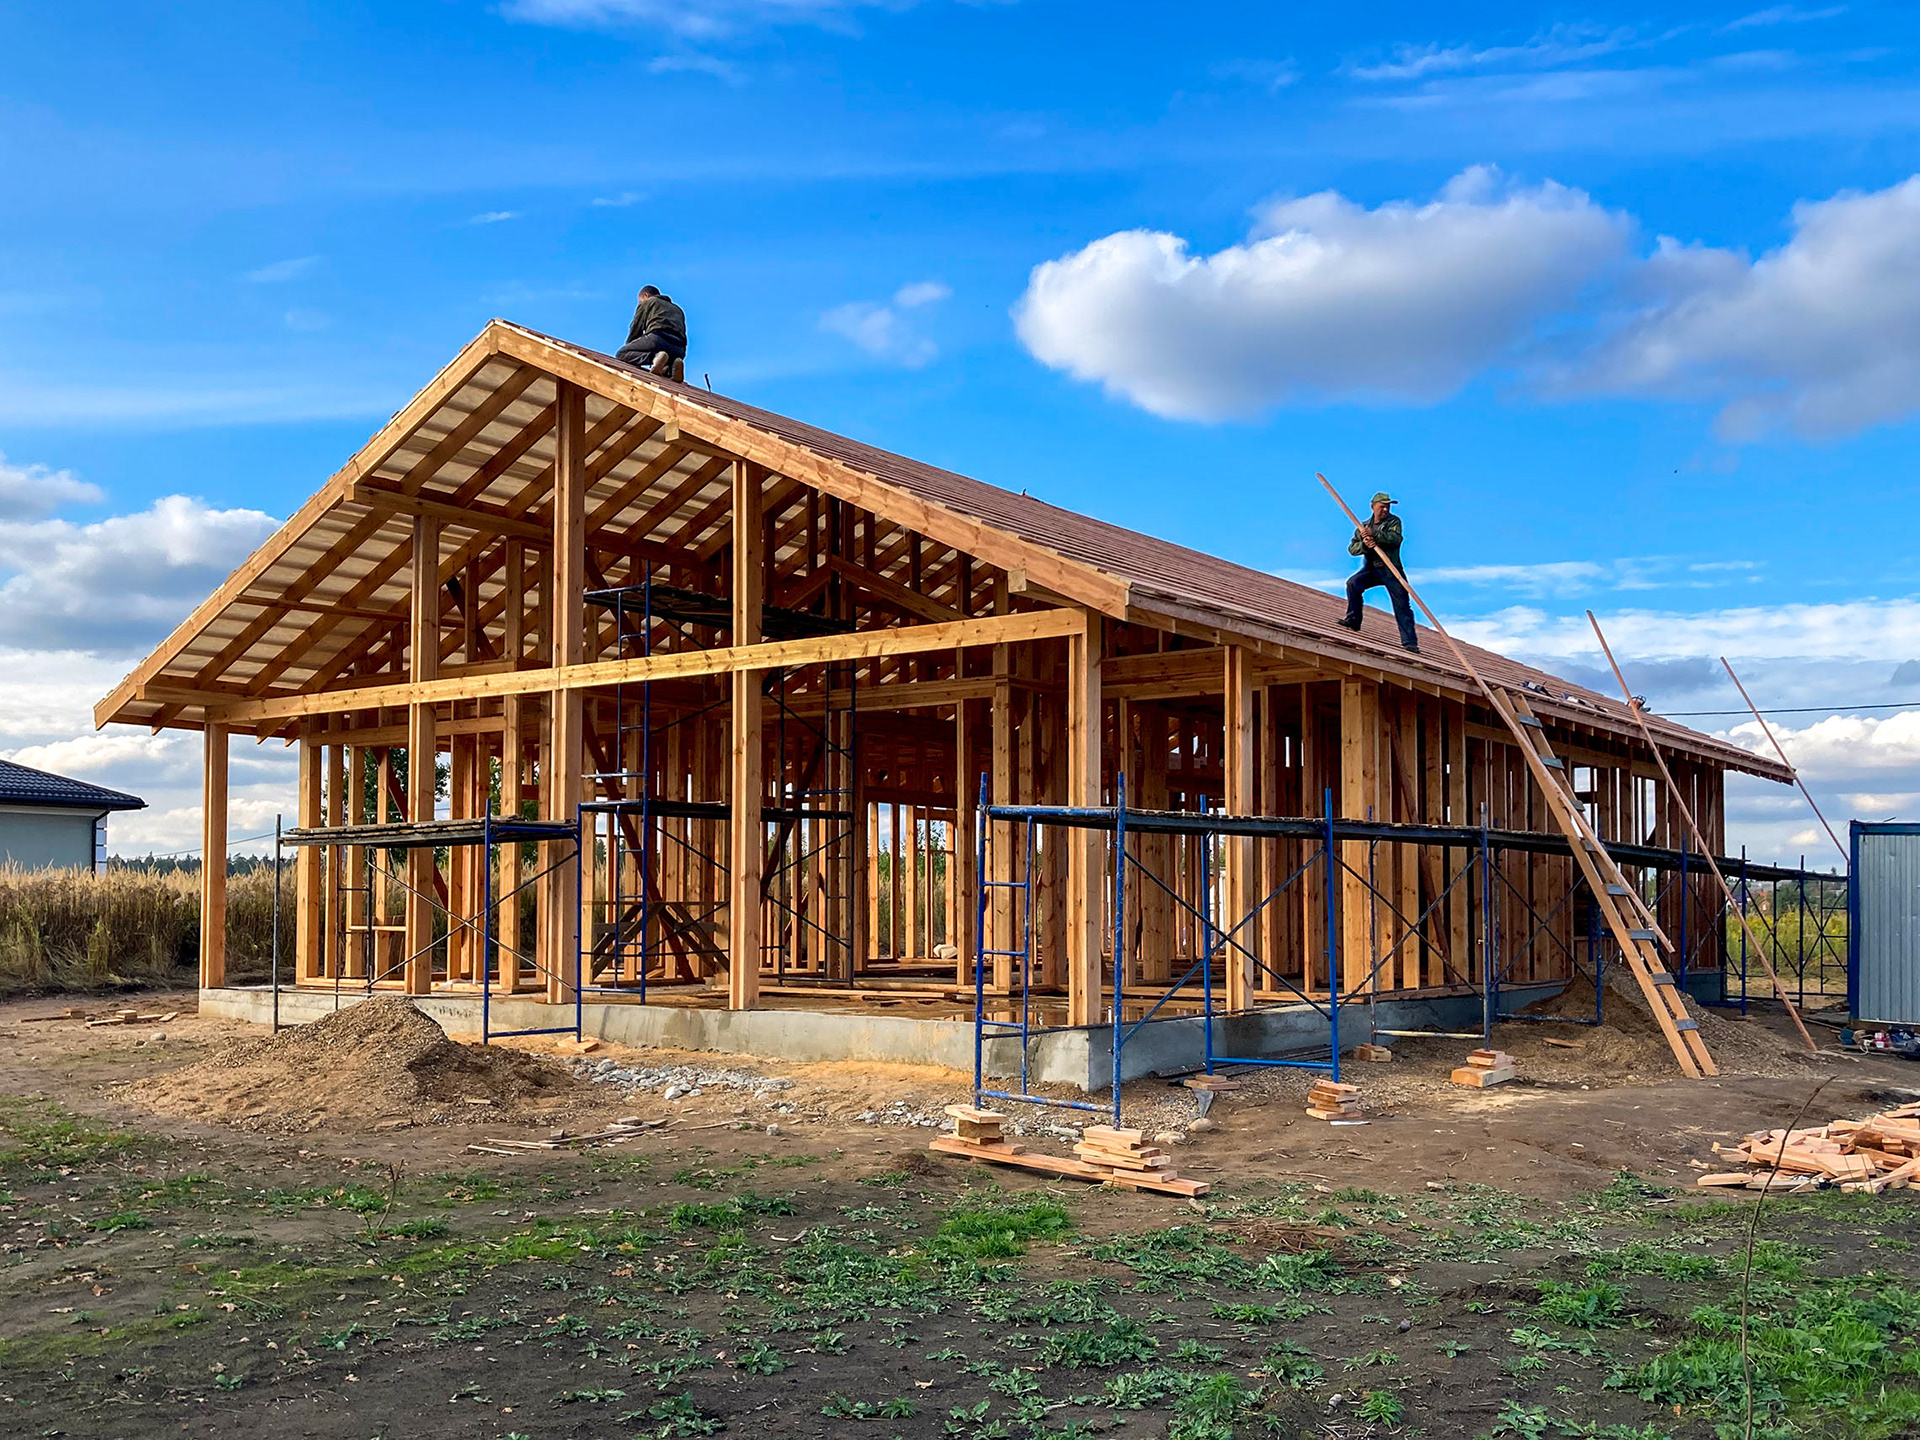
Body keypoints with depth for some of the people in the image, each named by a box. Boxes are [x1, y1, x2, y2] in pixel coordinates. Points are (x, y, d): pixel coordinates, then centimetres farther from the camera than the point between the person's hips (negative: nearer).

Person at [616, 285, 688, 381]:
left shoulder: (647, 302, 24)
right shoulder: (678, 309, 39)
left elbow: (635, 330, 18)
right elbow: (683, 334, 29)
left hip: (659, 336, -5)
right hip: (679, 349, 6)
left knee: (621, 354, 1)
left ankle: (654, 357, -25)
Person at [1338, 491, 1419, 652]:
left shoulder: (1394, 521, 2)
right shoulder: (1363, 526, 11)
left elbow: (1396, 538, -18)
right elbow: (1352, 548, 4)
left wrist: (1374, 534, -27)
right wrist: (1364, 544, -18)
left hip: (1391, 570, -2)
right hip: (1371, 569, 3)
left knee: (1402, 605, -7)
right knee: (1353, 583, -24)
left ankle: (1409, 642, -5)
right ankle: (1353, 620, -15)